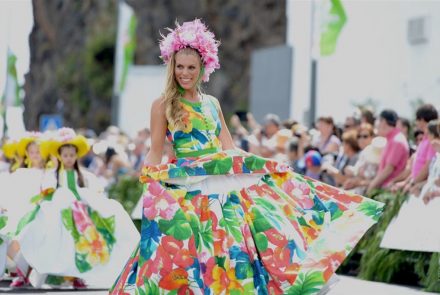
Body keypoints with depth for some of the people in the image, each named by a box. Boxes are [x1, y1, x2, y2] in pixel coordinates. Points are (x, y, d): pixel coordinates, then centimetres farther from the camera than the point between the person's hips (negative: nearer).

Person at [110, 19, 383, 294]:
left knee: (232, 250, -1)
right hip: (186, 188, -5)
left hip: (225, 184, 5)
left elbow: (230, 149, 17)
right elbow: (155, 153, 0)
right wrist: (147, 177, -19)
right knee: (191, 253, -10)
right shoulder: (163, 105, 1)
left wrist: (269, 164, 12)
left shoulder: (212, 103, 15)